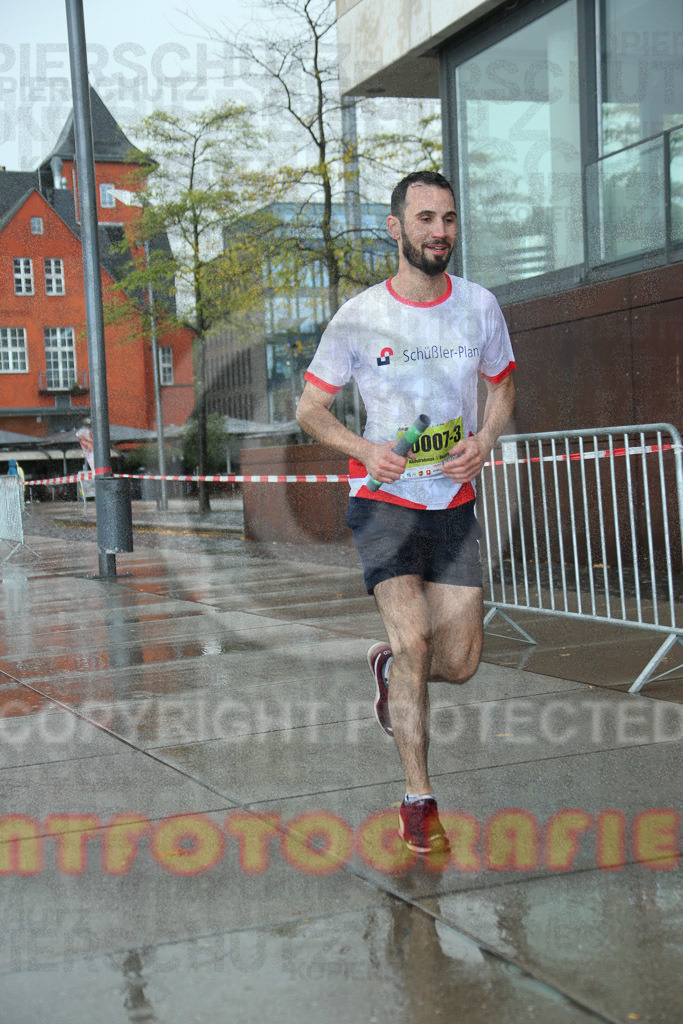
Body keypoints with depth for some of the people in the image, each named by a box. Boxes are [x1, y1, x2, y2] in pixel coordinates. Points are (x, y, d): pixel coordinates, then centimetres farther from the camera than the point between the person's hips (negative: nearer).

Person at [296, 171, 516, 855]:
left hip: (455, 503, 3)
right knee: (413, 639, -17)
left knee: (459, 663, 1)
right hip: (384, 499, -3)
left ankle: (388, 667, 38)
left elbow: (501, 387, 16)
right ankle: (418, 800, -2)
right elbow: (309, 407, 1)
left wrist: (483, 441, -6)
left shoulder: (479, 306, 1)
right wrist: (364, 449, -18)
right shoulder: (359, 317, -7)